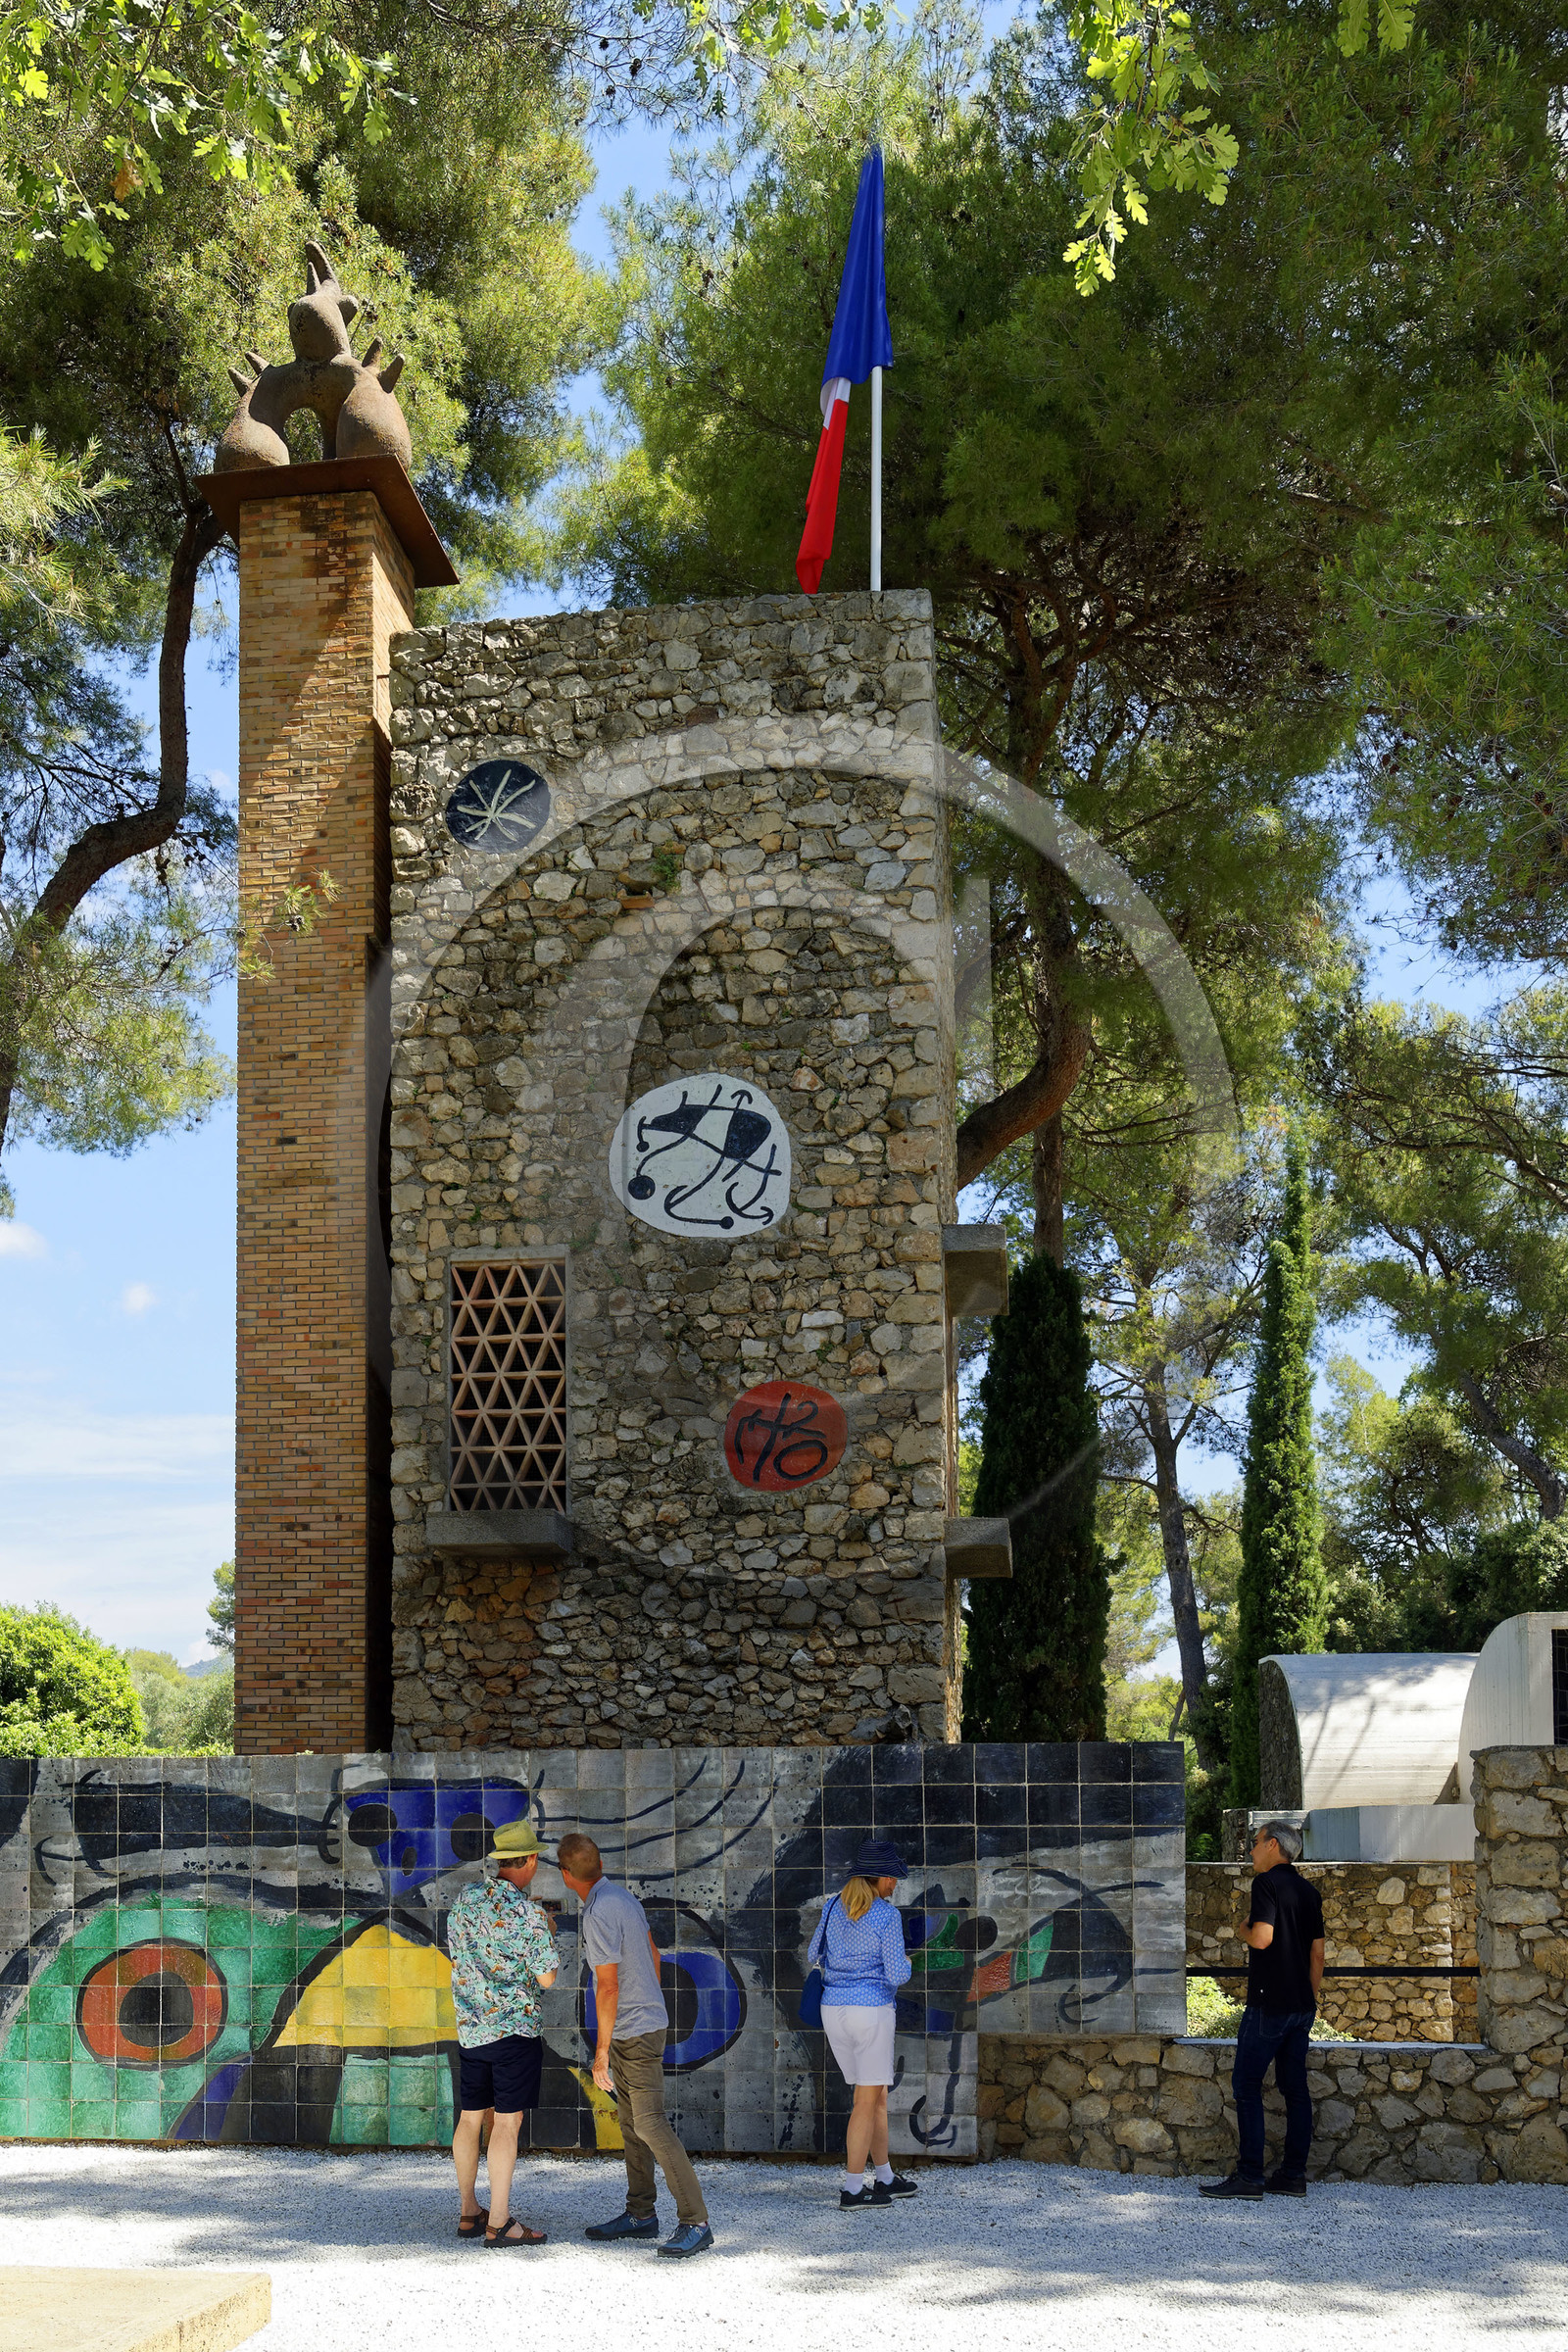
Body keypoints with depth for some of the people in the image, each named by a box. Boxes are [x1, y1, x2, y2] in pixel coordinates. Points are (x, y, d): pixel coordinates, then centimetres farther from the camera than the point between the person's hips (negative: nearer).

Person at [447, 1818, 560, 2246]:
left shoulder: (465, 1899, 5)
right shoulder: (527, 1911, -15)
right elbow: (546, 1978, -11)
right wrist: (545, 1932, 6)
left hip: (469, 2028, 7)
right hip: (514, 2028, -7)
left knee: (470, 2118, 13)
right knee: (507, 2122, -3)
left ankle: (468, 2213, 22)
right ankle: (498, 2223, -3)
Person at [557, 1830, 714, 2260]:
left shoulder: (599, 1915, -21)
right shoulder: (622, 1896, 7)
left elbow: (608, 1987, -22)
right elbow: (652, 1953, 18)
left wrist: (601, 2052, -17)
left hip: (634, 2032, -10)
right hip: (640, 2023, 10)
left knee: (650, 2124, -13)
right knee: (630, 2122, 14)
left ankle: (694, 2223, -14)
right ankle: (641, 2214, 22)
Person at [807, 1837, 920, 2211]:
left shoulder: (834, 1907, 6)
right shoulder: (887, 1916, -12)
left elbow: (813, 1957, 17)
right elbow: (897, 1975, -13)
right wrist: (905, 1966, 10)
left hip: (834, 2009, 7)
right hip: (872, 2011, -7)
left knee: (877, 2094, 19)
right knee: (867, 2101, 0)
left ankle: (885, 2177, 26)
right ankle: (852, 2190, -2)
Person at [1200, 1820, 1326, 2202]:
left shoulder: (1267, 1883, -10)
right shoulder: (1309, 1891, 13)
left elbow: (1262, 1938, -21)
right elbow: (1317, 1952, 15)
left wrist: (1243, 1931, 0)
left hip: (1269, 2004, -8)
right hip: (1302, 2005, 8)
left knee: (1246, 2084, -4)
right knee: (1295, 2087, 9)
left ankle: (1249, 2175, -8)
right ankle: (1294, 2174, 9)